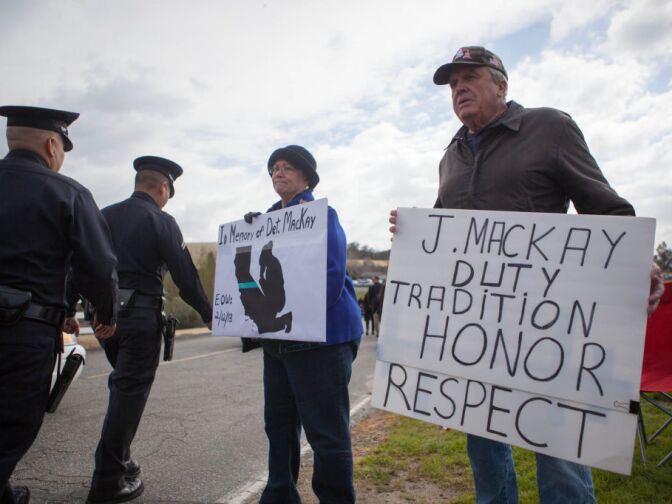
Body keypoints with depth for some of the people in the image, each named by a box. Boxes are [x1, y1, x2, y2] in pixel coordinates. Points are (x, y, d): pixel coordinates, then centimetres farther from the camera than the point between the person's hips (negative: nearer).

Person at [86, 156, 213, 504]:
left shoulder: (104, 215, 10)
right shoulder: (161, 221, -8)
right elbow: (184, 275, -10)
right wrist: (207, 314, 0)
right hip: (140, 315, -6)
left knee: (123, 386, 21)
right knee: (130, 392, 2)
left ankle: (118, 460, 28)